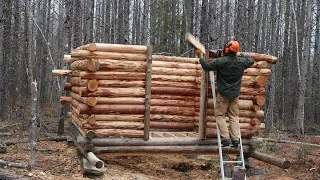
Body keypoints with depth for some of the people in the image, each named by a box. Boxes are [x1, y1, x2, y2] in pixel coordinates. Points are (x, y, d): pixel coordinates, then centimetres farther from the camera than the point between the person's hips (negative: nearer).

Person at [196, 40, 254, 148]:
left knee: (220, 115, 7)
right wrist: (241, 55, 26)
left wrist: (200, 56, 5)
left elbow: (206, 67, -8)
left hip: (223, 94, -4)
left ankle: (225, 138, -2)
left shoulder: (220, 61, -17)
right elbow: (251, 61, 18)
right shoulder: (241, 61, -3)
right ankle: (235, 139, 5)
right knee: (234, 116, 11)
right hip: (235, 94, 4)